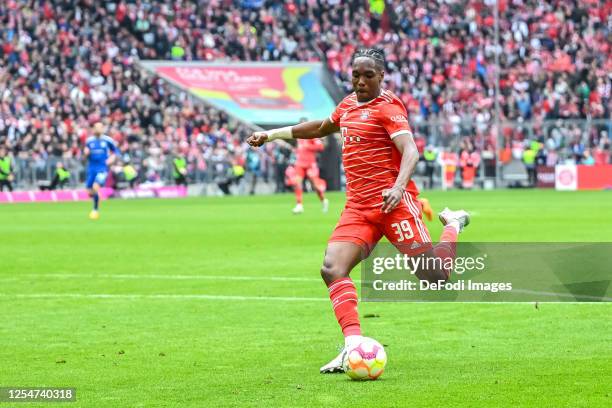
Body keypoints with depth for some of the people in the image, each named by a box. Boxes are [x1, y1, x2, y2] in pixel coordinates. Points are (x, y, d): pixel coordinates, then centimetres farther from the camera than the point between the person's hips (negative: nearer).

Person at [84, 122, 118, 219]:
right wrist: (86, 153, -5)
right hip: (91, 167, 4)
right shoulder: (89, 140, 8)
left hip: (103, 168, -4)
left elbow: (115, 152, 12)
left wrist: (111, 159, -7)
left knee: (95, 187, -24)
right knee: (90, 191, 4)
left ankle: (95, 210, -9)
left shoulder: (108, 140, 0)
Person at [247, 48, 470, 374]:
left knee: (434, 277, -9)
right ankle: (354, 346, -23)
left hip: (392, 202, -6)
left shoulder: (388, 106, -4)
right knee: (332, 269, -17)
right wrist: (273, 134, 42)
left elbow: (410, 151, -17)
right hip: (357, 208, 6)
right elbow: (321, 128, 39)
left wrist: (398, 187, -35)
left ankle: (452, 225, 22)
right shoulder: (348, 104, 18)